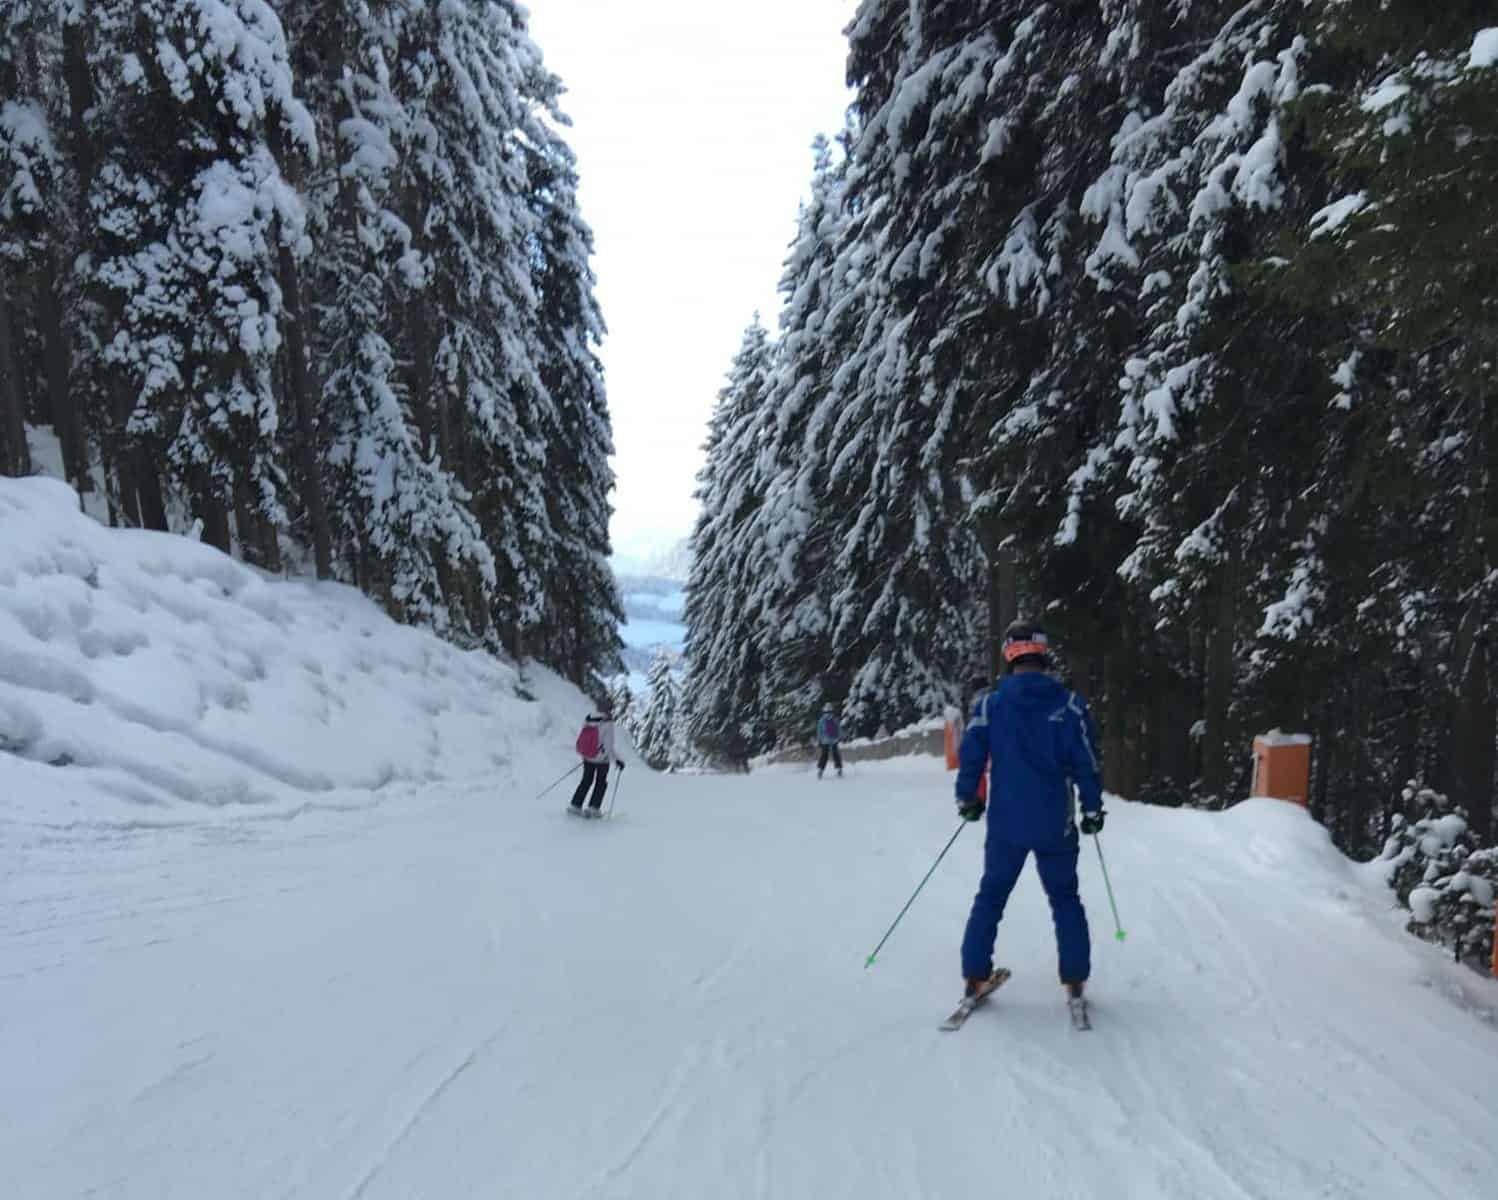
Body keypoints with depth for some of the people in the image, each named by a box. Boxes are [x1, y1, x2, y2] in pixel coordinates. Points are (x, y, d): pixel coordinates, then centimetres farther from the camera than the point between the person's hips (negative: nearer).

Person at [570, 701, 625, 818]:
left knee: (586, 781, 23)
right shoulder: (607, 724, -22)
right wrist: (617, 760, -10)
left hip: (587, 757, 4)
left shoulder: (588, 720, -7)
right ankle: (594, 808, 17)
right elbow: (608, 747, -23)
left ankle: (576, 805, 23)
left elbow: (581, 739, 2)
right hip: (601, 760, -4)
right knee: (601, 783, 18)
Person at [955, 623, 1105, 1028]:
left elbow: (971, 757, -5)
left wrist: (967, 800, 11)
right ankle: (1074, 981, 16)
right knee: (1065, 899, 17)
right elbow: (1086, 763, -4)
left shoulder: (990, 703, -5)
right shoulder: (1070, 705, -6)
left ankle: (975, 977, 14)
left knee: (991, 896, 15)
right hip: (1056, 824, 0)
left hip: (1005, 823, 0)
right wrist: (1092, 809, 9)